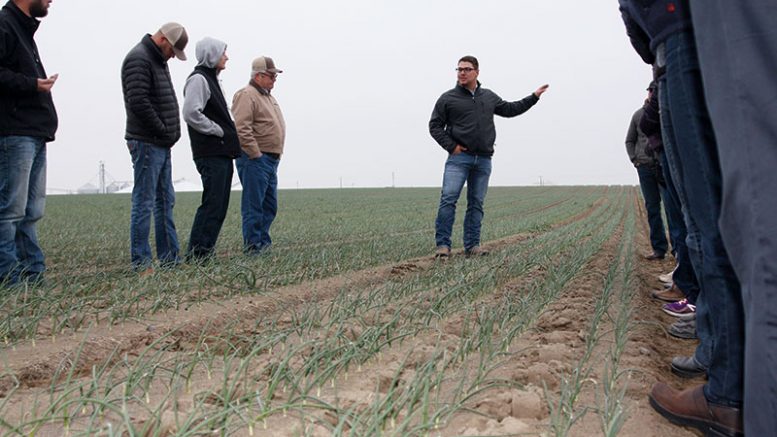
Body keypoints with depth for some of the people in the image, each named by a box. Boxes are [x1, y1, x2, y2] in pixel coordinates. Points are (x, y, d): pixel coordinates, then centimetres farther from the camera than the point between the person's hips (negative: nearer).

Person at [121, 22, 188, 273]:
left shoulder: (158, 60, 19)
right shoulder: (139, 59, -11)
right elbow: (139, 102, -21)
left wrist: (170, 133, 7)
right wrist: (164, 131, -12)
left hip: (162, 144, 10)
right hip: (147, 143, -10)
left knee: (165, 201, 11)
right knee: (144, 203, -6)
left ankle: (170, 258, 18)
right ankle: (141, 263, -1)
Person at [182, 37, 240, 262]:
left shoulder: (211, 79, 23)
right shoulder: (198, 79, -8)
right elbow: (191, 114, -20)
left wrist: (229, 132, 12)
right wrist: (218, 131, -13)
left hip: (222, 153, 10)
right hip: (211, 154, -10)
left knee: (219, 207, 10)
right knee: (212, 204, -11)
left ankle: (205, 252, 15)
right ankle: (197, 253, -6)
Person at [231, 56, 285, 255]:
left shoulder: (268, 97, 22)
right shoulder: (246, 95, -9)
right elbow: (242, 129, -20)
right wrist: (256, 155, -18)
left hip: (271, 159, 10)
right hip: (254, 159, -10)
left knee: (269, 205, 12)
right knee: (254, 205, -6)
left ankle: (264, 242, 19)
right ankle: (252, 246, -1)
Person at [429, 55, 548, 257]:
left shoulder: (489, 97, 16)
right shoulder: (448, 98, 3)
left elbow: (510, 109, 29)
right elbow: (435, 126, 3)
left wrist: (534, 97, 27)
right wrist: (451, 146, -8)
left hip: (483, 160, 4)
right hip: (459, 157, -4)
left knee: (476, 203, 6)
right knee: (448, 199, -15)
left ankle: (472, 245, 12)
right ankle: (443, 244, -11)